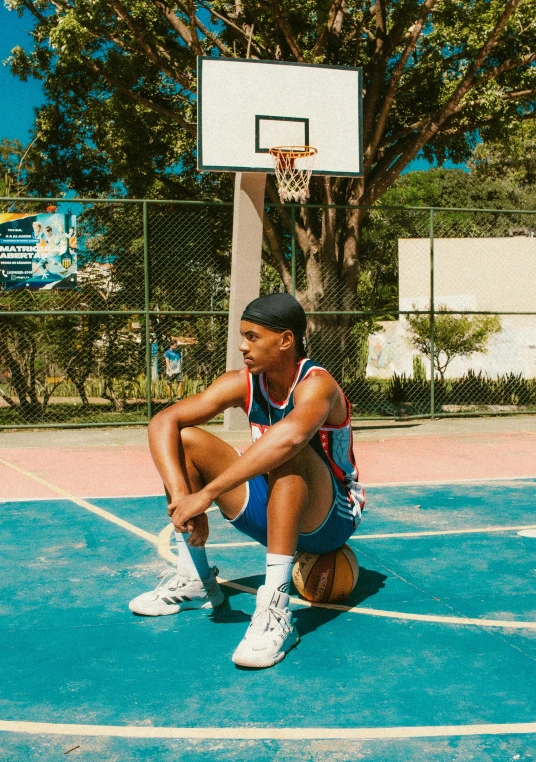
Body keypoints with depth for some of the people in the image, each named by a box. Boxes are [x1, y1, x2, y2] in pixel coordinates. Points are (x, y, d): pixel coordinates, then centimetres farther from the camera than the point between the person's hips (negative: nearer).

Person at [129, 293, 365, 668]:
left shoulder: (316, 384, -25)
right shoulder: (244, 383, -8)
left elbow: (290, 436, -49)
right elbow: (163, 422, -15)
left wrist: (207, 494, -48)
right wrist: (181, 496, -31)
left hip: (329, 520, -6)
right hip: (273, 511, 6)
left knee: (288, 455, -37)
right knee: (186, 440, -8)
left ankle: (275, 610, -39)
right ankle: (195, 581, 1)